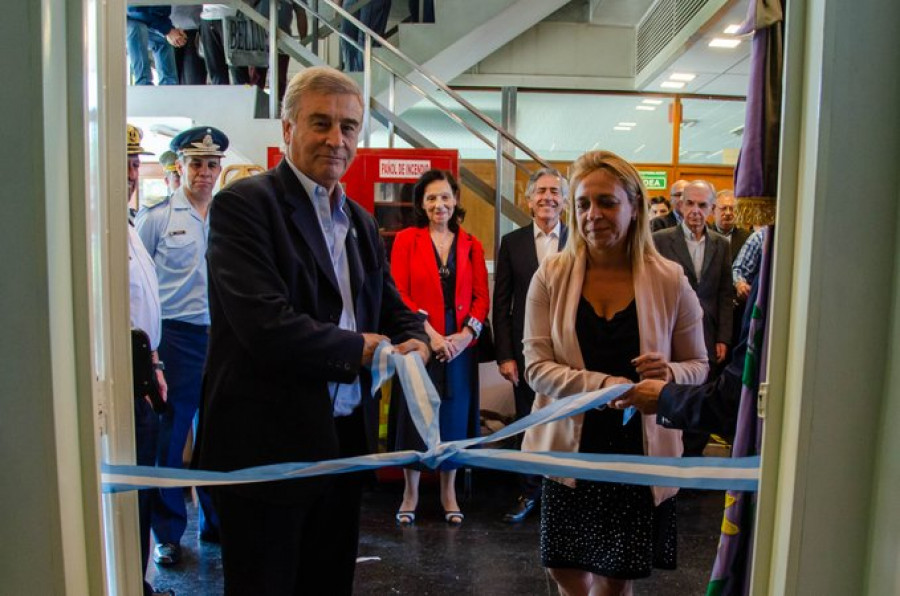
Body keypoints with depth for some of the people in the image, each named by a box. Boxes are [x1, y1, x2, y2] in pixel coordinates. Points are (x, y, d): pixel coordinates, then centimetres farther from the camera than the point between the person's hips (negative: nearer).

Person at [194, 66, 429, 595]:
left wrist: (416, 341, -8)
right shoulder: (243, 204, -12)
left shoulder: (360, 221, 12)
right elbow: (265, 325, -25)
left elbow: (392, 307, 16)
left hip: (347, 440, 7)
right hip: (268, 445, -7)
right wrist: (359, 348, -13)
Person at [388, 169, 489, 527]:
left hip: (460, 344, 2)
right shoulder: (406, 239, 1)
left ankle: (449, 492, 26)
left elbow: (482, 297, 4)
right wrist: (428, 332, -15)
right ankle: (410, 493, 22)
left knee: (454, 417, 10)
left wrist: (466, 334, -11)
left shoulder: (471, 245, 8)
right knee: (414, 415, 5)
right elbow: (399, 293, -6)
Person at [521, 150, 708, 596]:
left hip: (641, 451, 0)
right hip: (570, 447, 0)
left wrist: (670, 373, -19)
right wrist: (605, 385, -23)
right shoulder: (551, 275, -4)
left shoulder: (669, 281, -4)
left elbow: (698, 366, 4)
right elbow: (537, 367, -8)